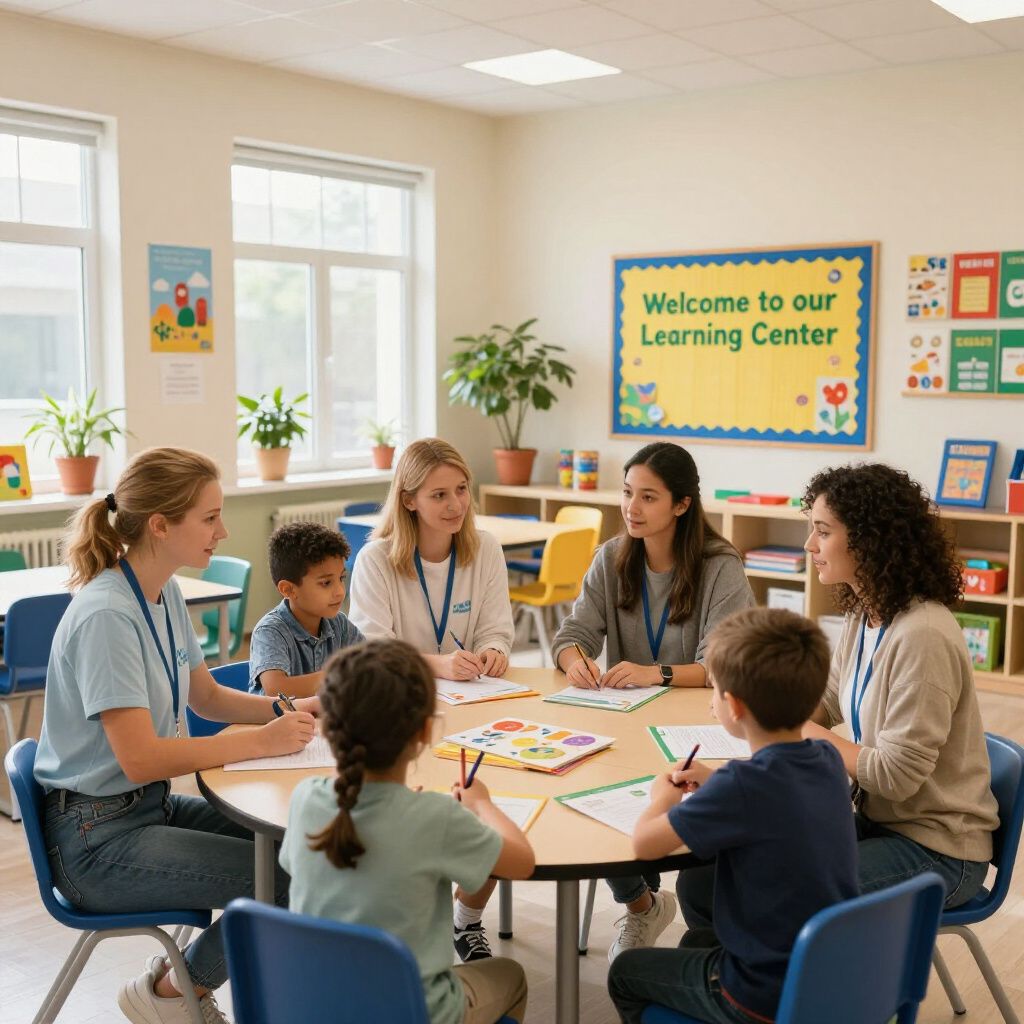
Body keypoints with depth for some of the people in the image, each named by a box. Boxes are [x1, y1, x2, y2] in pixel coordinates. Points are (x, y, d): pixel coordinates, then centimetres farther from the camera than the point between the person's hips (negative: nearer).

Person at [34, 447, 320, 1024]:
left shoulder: (165, 594, 5)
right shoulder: (105, 616, -24)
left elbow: (206, 696, 16)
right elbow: (140, 758, -27)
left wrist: (284, 713, -1)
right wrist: (262, 742, -23)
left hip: (152, 804, 9)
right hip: (98, 836, -9)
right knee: (294, 880, -17)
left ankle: (185, 976, 17)